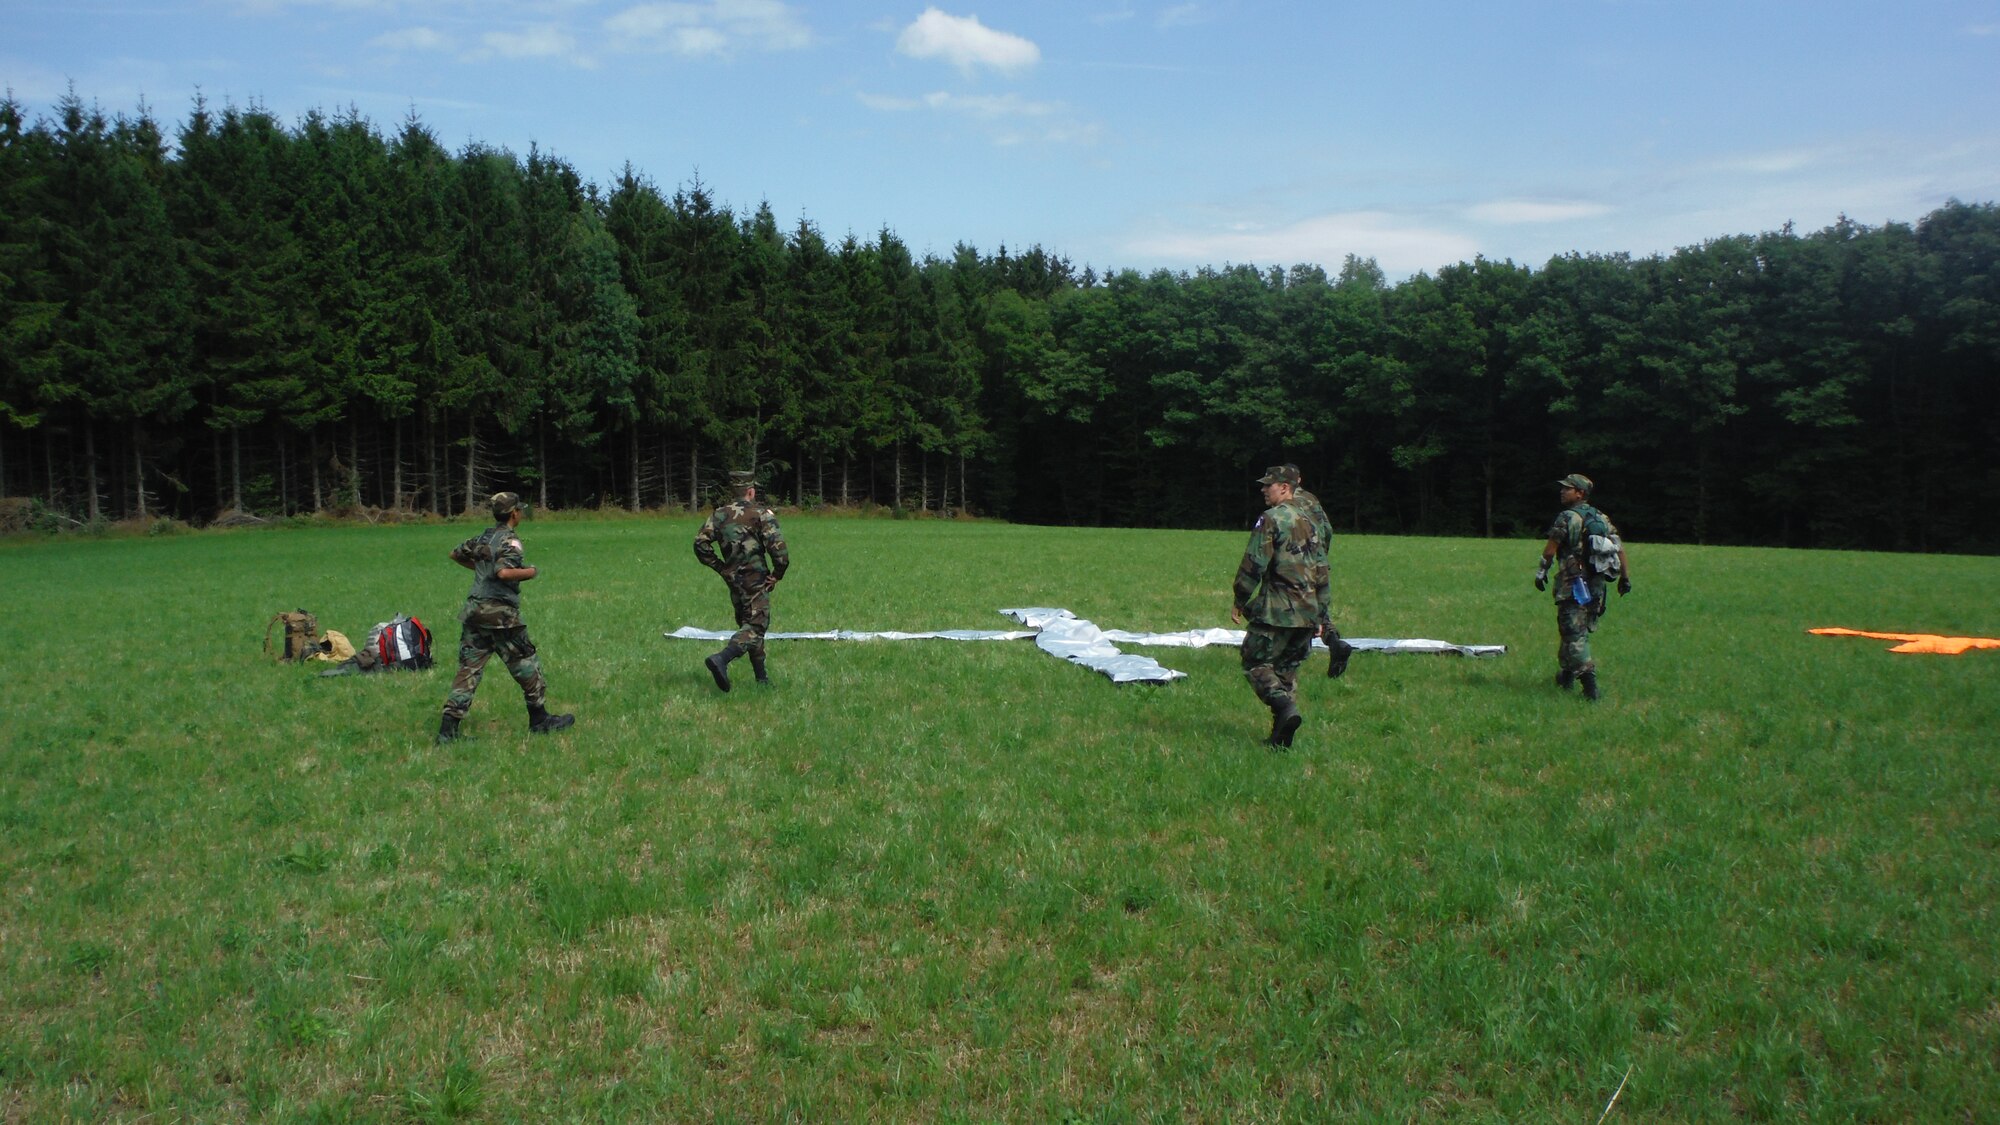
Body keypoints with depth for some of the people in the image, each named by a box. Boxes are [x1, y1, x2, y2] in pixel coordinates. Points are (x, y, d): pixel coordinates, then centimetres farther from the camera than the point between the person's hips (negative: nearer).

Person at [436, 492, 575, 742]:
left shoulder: (483, 537, 13)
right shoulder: (510, 539, -10)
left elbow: (455, 554, 26)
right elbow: (504, 572, -24)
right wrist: (530, 572, -9)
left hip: (474, 609, 7)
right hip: (500, 613, -7)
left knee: (468, 668, 4)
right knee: (526, 664, 8)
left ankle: (448, 728, -2)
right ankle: (539, 720, 17)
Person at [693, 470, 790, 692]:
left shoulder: (720, 514, 8)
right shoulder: (762, 514, -7)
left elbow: (700, 543, 2)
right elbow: (777, 548, -18)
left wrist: (720, 567, 9)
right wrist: (777, 574, -4)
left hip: (733, 580, 6)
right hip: (756, 579, -6)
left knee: (747, 623, 17)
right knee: (755, 626, -8)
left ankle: (762, 676, 21)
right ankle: (721, 659, -30)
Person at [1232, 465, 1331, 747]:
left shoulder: (1271, 518, -8)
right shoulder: (1309, 522, 16)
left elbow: (1254, 564, -13)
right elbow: (1322, 572, 17)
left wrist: (1240, 601, -3)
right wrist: (1320, 615, 21)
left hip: (1277, 610, -7)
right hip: (1308, 612, 7)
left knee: (1256, 663, 1)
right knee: (1287, 669, 13)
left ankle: (1285, 707, -22)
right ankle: (1281, 734, 10)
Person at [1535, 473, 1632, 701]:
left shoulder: (1567, 518, -9)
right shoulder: (1601, 518, 11)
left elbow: (1550, 549, -12)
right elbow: (1620, 549, 10)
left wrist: (1542, 571, 1)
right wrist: (1625, 577, 15)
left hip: (1572, 584, -7)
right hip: (1596, 585, 7)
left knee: (1574, 633, -7)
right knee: (1581, 631, 18)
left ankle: (1588, 680, -17)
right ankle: (1566, 676, 28)